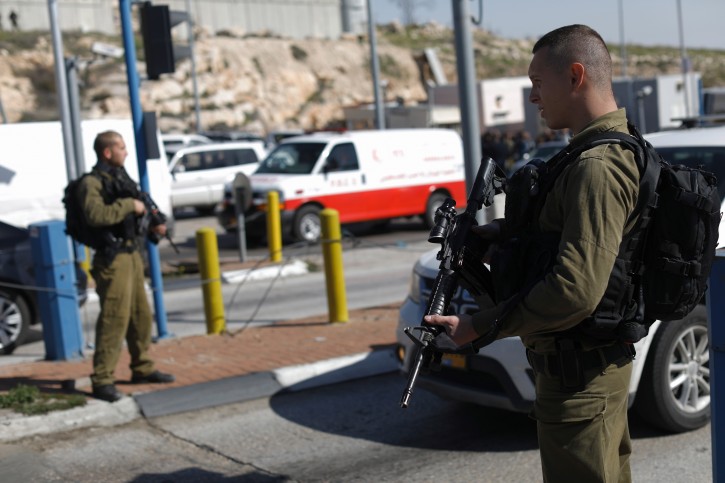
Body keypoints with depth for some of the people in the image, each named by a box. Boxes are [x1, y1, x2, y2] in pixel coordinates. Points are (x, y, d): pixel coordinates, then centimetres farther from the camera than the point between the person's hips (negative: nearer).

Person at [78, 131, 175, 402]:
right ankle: (102, 380, -5)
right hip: (113, 258, -9)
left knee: (141, 315, 14)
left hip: (132, 254, 9)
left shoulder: (120, 177, 17)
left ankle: (142, 368, 27)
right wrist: (129, 205, -20)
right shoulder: (92, 182, -11)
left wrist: (152, 224, 10)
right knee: (114, 318, -10)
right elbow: (95, 215, -28)